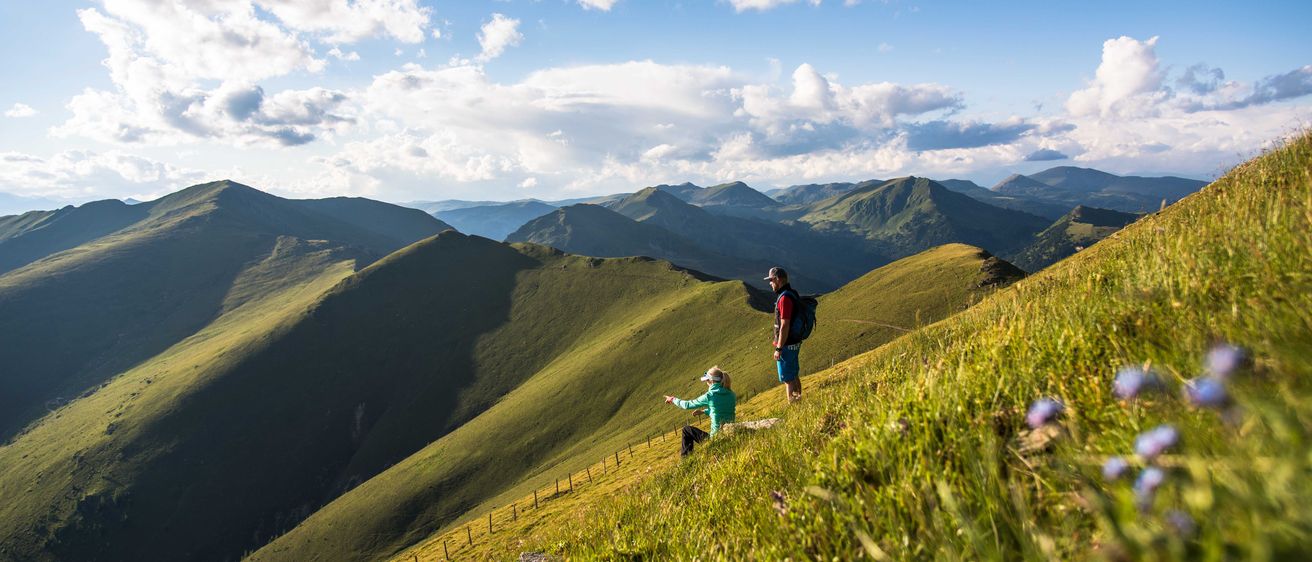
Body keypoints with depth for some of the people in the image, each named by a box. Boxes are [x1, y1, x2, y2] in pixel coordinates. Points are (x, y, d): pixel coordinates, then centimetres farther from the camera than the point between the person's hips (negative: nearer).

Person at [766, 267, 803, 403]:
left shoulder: (785, 298, -23)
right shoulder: (792, 294, 8)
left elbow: (784, 326, -25)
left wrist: (779, 349, -20)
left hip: (787, 345, -10)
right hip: (795, 342, 10)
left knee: (787, 378, 0)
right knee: (794, 375, 19)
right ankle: (798, 399, 30)